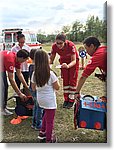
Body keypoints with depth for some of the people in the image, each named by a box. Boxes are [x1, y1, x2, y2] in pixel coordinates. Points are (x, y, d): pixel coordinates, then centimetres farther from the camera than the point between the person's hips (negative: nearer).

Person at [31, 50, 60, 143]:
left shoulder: (34, 74, -6)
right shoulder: (50, 74, -20)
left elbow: (33, 88, 3)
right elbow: (57, 87, -12)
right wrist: (56, 80, 4)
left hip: (40, 99, 6)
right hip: (49, 100, -6)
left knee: (46, 114, 30)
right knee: (50, 120, 10)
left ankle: (42, 133, 38)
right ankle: (49, 139, 23)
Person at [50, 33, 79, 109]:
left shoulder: (71, 45, -37)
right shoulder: (54, 46, -26)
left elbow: (74, 61, -35)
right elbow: (51, 59, -13)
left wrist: (68, 66, -54)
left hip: (73, 61, -3)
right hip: (63, 61, 4)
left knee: (72, 80, -1)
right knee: (65, 80, 7)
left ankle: (71, 101, 7)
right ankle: (66, 100, 16)